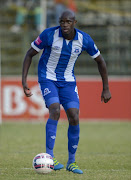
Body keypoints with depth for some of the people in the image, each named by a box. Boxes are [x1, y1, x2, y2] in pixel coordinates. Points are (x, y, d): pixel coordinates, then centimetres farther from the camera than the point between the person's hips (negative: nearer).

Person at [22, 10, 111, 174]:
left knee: (74, 118, -10)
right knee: (55, 111, -26)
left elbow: (100, 61, 4)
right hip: (48, 79, -3)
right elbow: (30, 54, -6)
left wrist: (106, 89, 5)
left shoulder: (84, 39, -11)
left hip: (68, 81, 3)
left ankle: (71, 162, 6)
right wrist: (24, 81, -14)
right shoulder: (49, 34, -18)